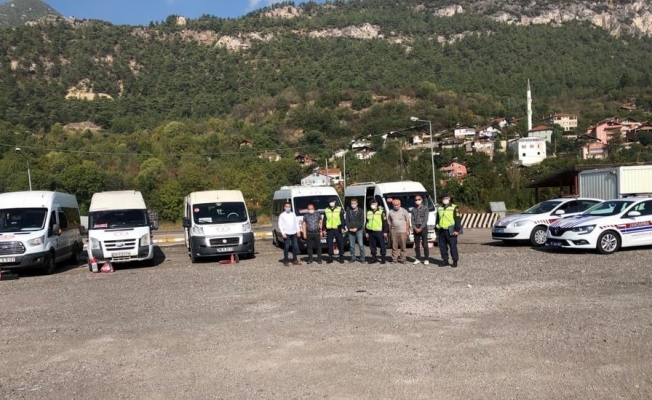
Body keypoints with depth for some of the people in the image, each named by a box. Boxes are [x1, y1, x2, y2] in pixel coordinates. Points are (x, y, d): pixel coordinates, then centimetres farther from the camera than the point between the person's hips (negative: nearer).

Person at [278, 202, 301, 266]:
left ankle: (295, 260, 15)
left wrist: (298, 231, 7)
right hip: (286, 234, -4)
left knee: (295, 247, 5)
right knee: (286, 247, -3)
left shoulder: (293, 214, 14)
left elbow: (296, 223, 16)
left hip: (293, 233, 4)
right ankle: (286, 261, 5)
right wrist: (283, 233, -12)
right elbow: (280, 225, -3)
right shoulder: (282, 215, 1)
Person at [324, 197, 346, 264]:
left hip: (337, 229, -2)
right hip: (329, 230, 2)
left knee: (340, 243, 1)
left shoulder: (340, 209, 3)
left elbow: (342, 219, 0)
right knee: (330, 244, 3)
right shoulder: (326, 210, 10)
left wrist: (342, 227, -9)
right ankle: (330, 257, 10)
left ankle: (341, 257, 9)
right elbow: (324, 220, 13)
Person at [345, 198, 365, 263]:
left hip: (359, 230, -2)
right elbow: (346, 220, 8)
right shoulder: (348, 211, 11)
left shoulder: (360, 211, 4)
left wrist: (356, 228, -11)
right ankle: (353, 258, 13)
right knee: (352, 245, 4)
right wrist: (349, 228, -6)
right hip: (350, 230, 2)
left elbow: (362, 221, -2)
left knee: (361, 245, -6)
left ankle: (362, 258, 0)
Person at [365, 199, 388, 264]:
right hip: (371, 232, 5)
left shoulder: (381, 212, -2)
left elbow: (385, 222, -4)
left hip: (379, 232, -5)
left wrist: (385, 232, -9)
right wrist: (367, 232, 15)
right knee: (372, 245, 9)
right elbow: (367, 222, 20)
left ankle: (383, 258, 8)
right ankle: (373, 257, 18)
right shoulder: (368, 212, 15)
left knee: (382, 245, 0)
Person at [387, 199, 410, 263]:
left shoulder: (404, 211, 2)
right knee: (394, 246, 2)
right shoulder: (391, 212, 9)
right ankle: (394, 259, 8)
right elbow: (389, 222, 14)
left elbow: (407, 221, 2)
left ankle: (402, 258, 6)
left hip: (403, 231, -2)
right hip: (394, 231, 2)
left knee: (403, 246, -1)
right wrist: (390, 231, 9)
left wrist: (407, 230, -3)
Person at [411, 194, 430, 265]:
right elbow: (412, 219, 7)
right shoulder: (413, 209, 12)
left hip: (423, 227, -4)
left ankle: (426, 259, 1)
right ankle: (418, 259, 12)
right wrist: (415, 228, -8)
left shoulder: (425, 209, 0)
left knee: (425, 244, -4)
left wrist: (420, 228, -14)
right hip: (415, 228, 4)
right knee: (416, 245, 6)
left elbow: (425, 220, -7)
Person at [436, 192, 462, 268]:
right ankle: (445, 260, 17)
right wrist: (437, 230, 17)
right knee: (442, 246, 7)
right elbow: (437, 220, 22)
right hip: (441, 231, 6)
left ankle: (455, 261, 4)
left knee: (453, 246, -4)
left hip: (450, 231, -6)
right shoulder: (439, 208, 16)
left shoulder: (454, 208, -2)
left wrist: (457, 230, -12)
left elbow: (458, 220, -6)